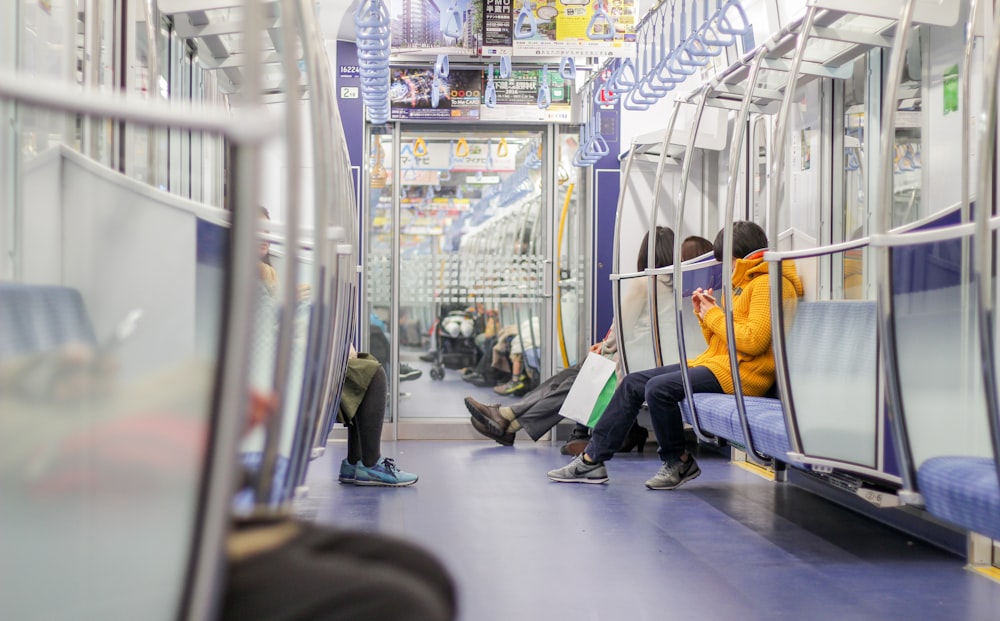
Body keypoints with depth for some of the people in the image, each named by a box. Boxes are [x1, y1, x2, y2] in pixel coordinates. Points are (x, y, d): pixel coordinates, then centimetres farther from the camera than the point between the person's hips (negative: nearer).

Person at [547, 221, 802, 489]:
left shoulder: (768, 283, -9)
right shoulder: (744, 283, 23)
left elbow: (753, 341, -21)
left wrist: (714, 315, -10)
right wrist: (704, 314, 7)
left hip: (742, 371, -11)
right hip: (716, 363, 11)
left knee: (659, 388, -28)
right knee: (633, 383, 3)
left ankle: (679, 463, -7)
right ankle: (593, 459, 2)